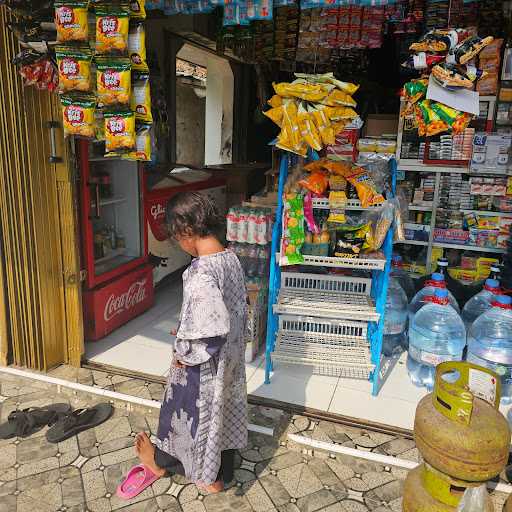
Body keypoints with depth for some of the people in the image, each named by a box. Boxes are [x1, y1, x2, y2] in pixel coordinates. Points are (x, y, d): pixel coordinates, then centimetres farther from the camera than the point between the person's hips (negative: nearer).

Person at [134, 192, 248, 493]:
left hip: (204, 366, -7)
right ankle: (222, 472, 43)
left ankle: (163, 461, 46)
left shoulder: (201, 273, -31)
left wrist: (184, 354, -14)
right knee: (224, 410, 22)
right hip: (230, 359, 7)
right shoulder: (231, 259, -4)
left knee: (190, 413, 18)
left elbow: (212, 330, -31)